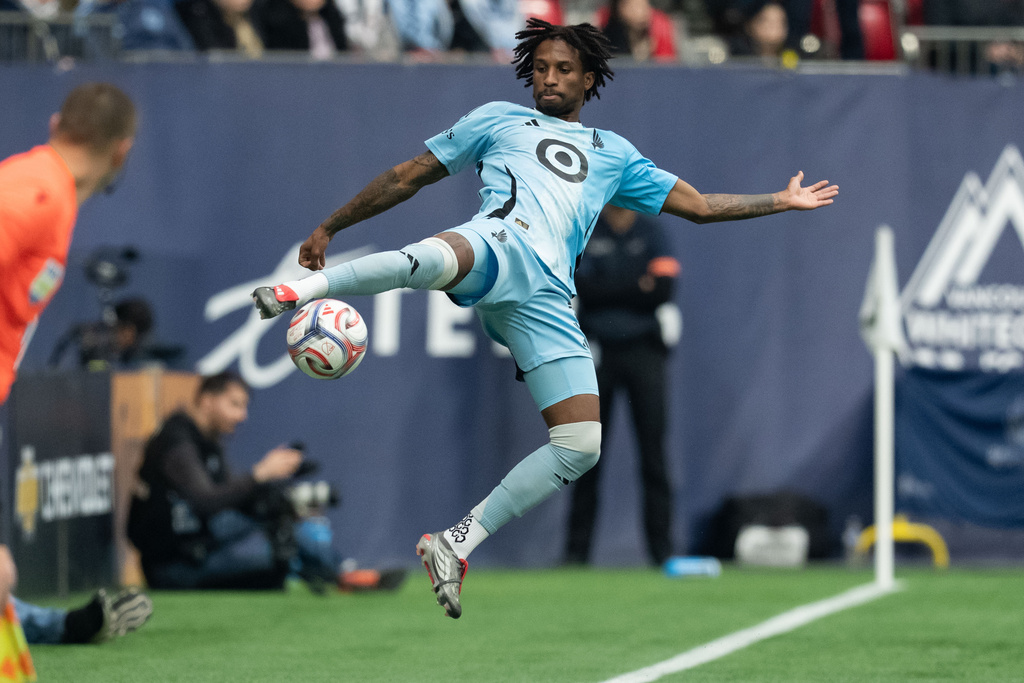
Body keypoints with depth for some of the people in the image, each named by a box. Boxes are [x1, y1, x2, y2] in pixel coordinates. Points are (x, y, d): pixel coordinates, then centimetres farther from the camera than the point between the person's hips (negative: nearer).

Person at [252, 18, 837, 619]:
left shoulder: (614, 154, 34)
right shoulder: (499, 119, 27)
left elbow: (699, 205, 37)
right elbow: (409, 177, 27)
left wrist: (781, 201, 32)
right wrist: (330, 227, 24)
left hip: (547, 297, 4)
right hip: (500, 242, -4)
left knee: (582, 446, -12)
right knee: (432, 260, -45)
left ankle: (457, 545, -5)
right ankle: (305, 289, -39)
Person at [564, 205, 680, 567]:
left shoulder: (652, 234, 8)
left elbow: (663, 289, -4)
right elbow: (583, 288, -8)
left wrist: (611, 290, -11)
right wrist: (637, 287, -9)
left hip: (643, 350, 0)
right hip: (597, 350, 0)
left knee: (653, 450, -5)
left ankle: (662, 547, -3)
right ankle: (577, 548, 4)